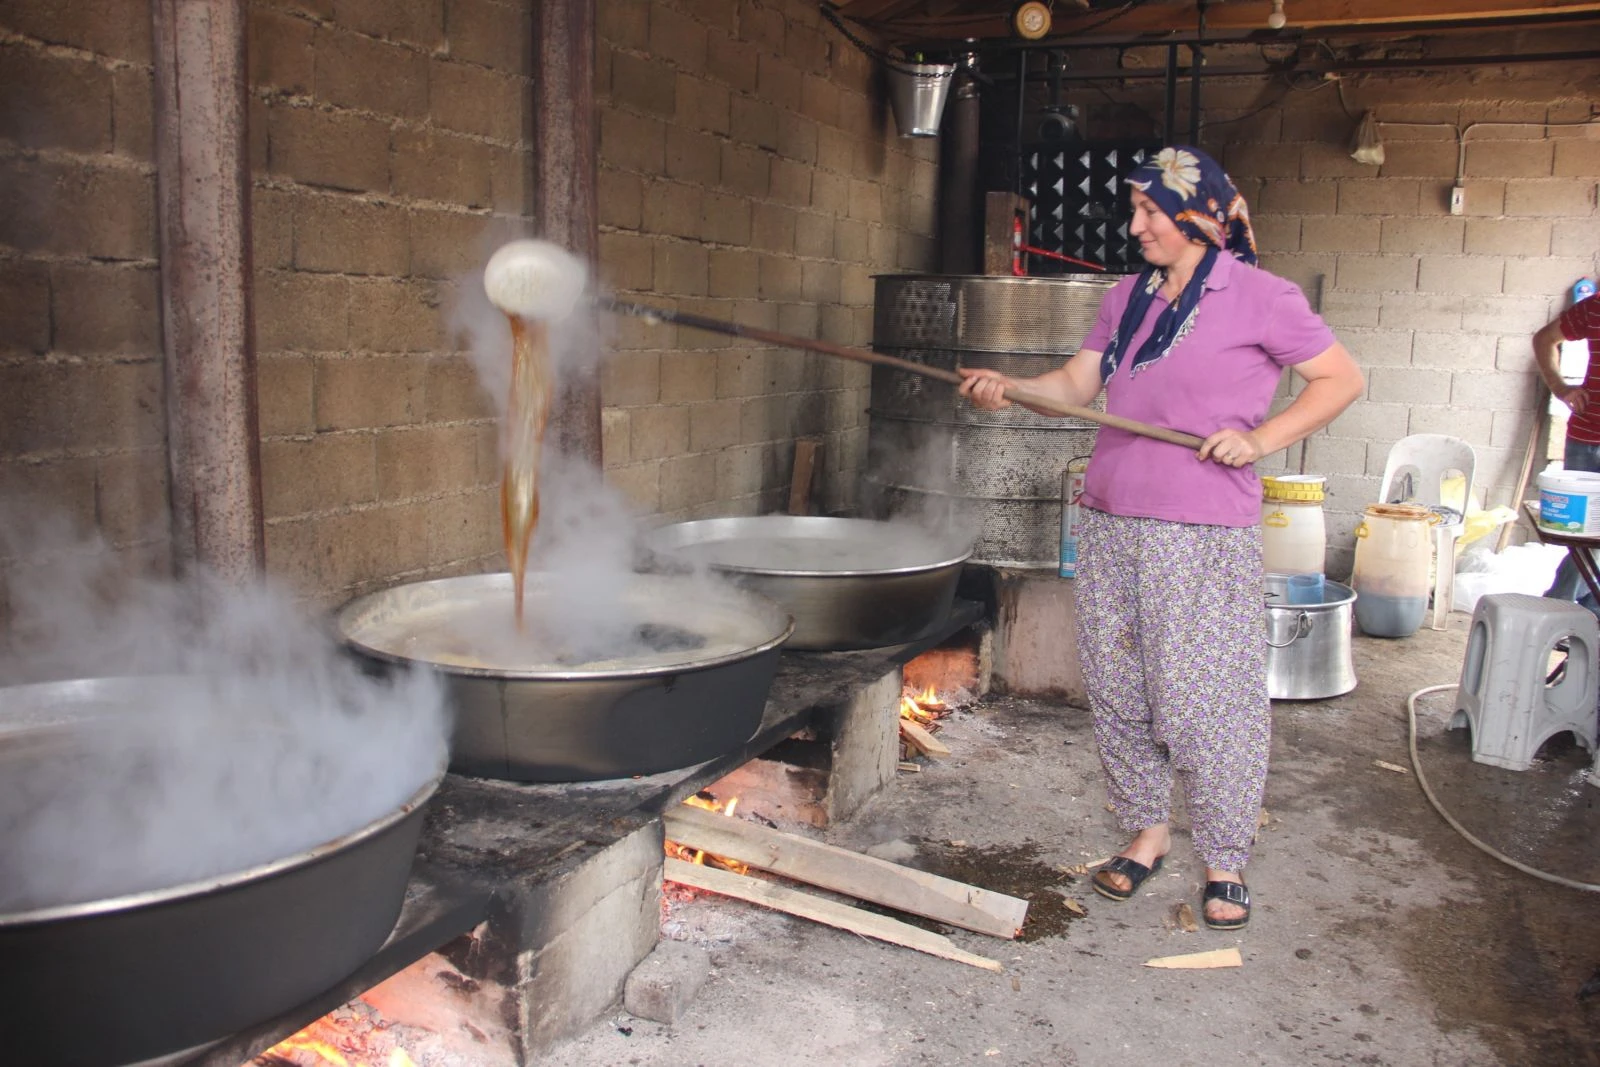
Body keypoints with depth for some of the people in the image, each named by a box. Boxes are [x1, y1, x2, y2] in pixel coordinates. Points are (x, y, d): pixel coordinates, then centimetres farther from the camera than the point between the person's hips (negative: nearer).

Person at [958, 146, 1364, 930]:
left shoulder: (1259, 297, -3)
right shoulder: (1127, 298, 14)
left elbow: (1342, 379, 0)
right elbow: (1076, 385, 9)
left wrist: (1261, 438, -12)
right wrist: (1009, 388, -9)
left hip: (1203, 538, -6)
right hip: (1111, 526, 6)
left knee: (1205, 700, -1)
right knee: (1117, 690, 11)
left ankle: (1224, 862, 17)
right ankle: (1146, 830, 29)